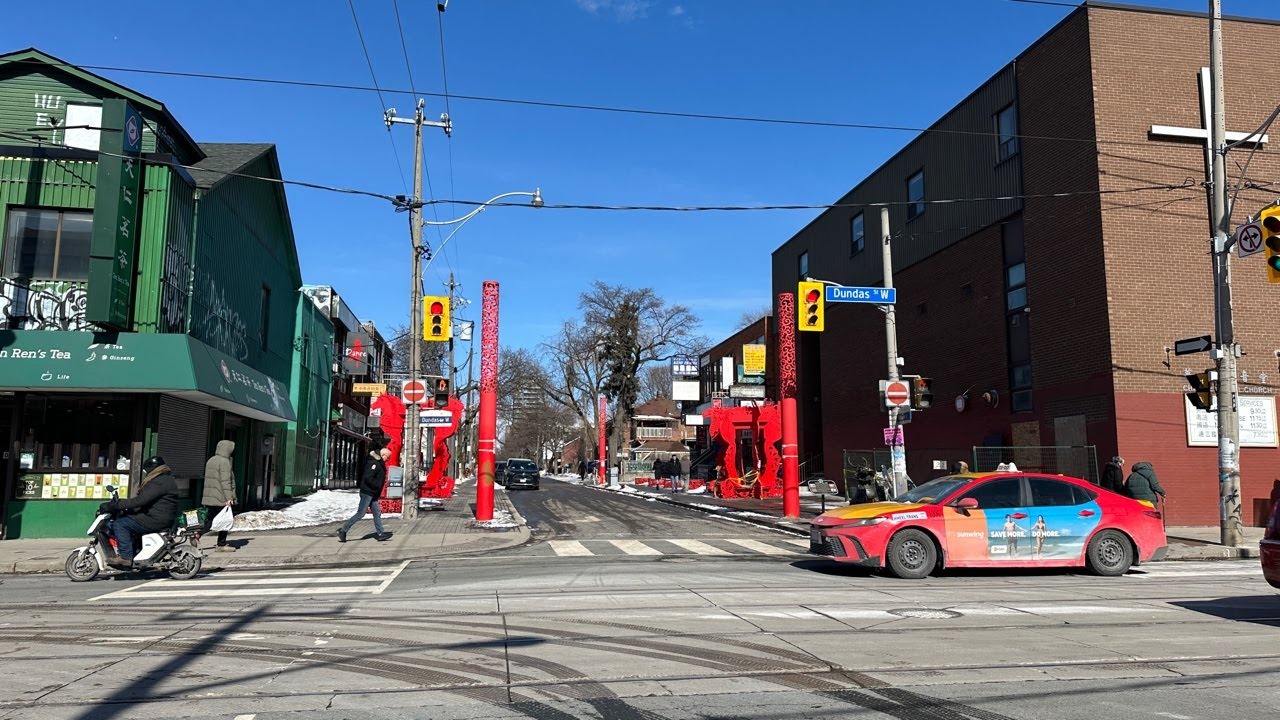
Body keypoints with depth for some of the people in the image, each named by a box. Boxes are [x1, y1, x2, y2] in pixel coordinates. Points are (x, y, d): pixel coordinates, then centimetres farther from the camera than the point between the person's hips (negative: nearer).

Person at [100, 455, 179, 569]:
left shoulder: (160, 483, -17)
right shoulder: (164, 480, 18)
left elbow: (139, 500, -24)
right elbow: (142, 499, 22)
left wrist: (114, 505, -20)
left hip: (157, 520, -11)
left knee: (120, 524, -10)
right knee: (123, 517, 21)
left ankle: (126, 557, -12)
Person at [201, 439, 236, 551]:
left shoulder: (210, 461, 16)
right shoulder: (224, 462, -13)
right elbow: (225, 481, -19)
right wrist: (229, 497, -20)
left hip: (209, 498, 8)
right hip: (221, 498, -8)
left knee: (210, 520, 12)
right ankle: (222, 544, 5)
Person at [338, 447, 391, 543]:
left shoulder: (379, 464, 15)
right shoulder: (373, 463, -16)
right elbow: (368, 478, -24)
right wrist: (377, 485, -16)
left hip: (372, 494, 10)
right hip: (367, 493, -10)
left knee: (377, 513, 7)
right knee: (360, 514, -6)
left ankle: (380, 534, 9)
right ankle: (343, 530, 1)